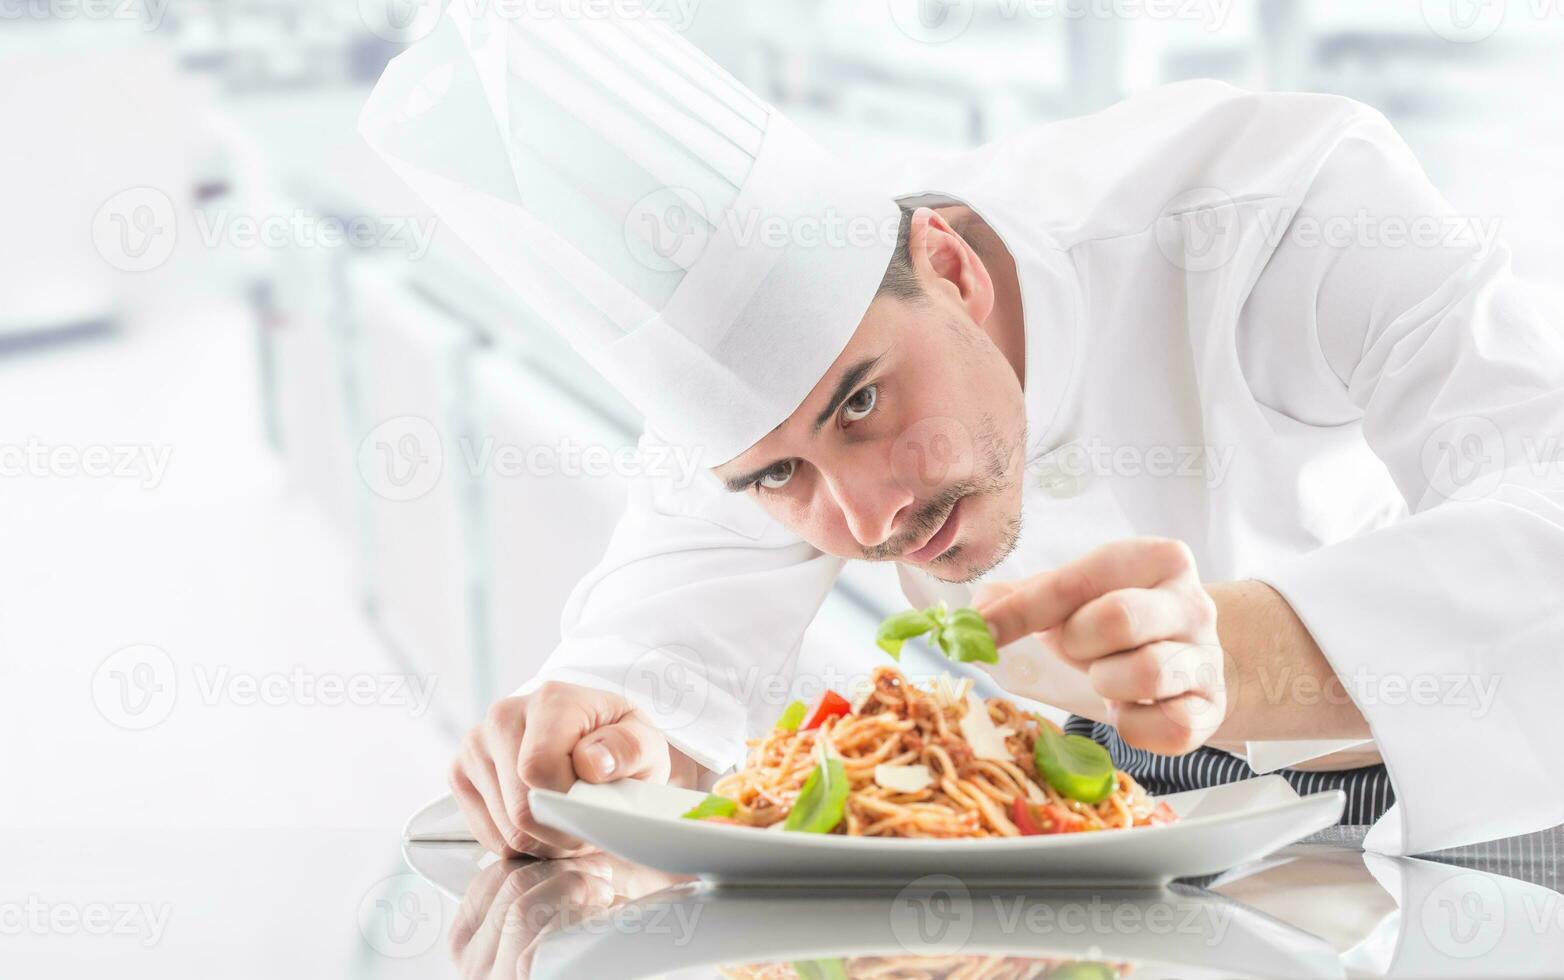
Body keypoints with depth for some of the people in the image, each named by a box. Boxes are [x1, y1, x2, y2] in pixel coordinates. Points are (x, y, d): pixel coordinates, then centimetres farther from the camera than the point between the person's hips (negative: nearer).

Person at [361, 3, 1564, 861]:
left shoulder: (1288, 205, -28)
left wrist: (1238, 657, -52)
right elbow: (684, 636, -13)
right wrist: (616, 745, -35)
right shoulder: (772, 326, -15)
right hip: (1098, 792, 3)